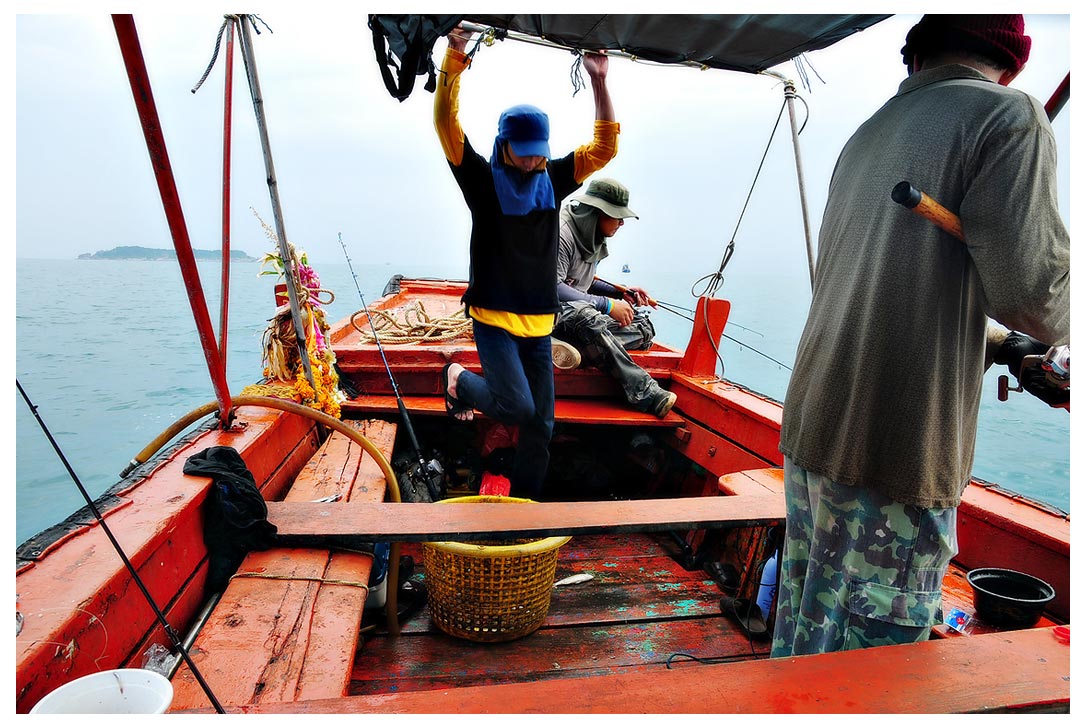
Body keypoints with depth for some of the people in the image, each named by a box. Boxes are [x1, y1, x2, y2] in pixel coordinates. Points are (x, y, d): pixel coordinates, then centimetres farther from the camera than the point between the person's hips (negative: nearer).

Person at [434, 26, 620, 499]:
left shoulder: (553, 180, 7)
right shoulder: (483, 181, -4)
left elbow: (605, 147, 2)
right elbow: (446, 121, -14)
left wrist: (599, 82, -6)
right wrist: (455, 56, -24)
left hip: (539, 325, 5)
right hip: (493, 319, -4)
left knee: (540, 425, 7)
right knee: (517, 406, -17)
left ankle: (523, 503, 27)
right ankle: (459, 382, 15)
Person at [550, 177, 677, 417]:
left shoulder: (594, 238, 12)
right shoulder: (561, 233, -16)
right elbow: (552, 288, -25)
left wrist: (620, 292, 2)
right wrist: (607, 305, -26)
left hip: (582, 313, 9)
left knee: (643, 327, -6)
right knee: (583, 314, -41)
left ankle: (566, 345, -27)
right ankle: (644, 393, -37)